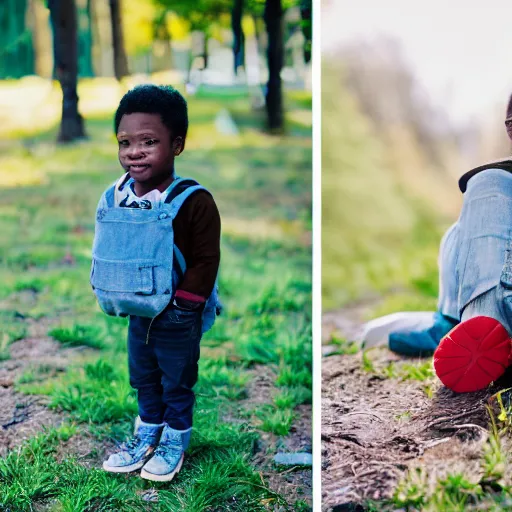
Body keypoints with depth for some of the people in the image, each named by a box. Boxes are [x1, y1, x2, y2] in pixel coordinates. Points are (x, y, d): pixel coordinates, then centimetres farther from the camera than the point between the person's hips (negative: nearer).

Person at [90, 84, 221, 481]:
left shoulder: (193, 201, -24)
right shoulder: (115, 198, -5)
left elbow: (206, 259, -20)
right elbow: (107, 253, 9)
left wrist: (182, 303, -19)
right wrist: (107, 290, 3)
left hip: (177, 318, -6)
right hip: (137, 313, 6)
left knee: (177, 383, 14)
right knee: (143, 379, 23)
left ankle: (175, 442, 34)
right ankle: (147, 435, 43)